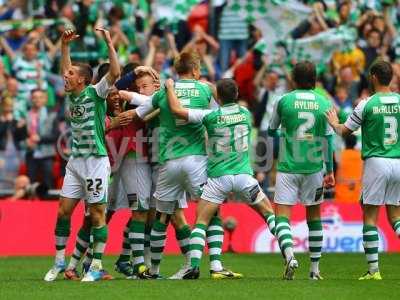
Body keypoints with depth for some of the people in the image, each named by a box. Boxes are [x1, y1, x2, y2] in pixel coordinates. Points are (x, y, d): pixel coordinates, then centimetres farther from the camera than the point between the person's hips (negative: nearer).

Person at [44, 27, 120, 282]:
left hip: (96, 161, -7)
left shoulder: (95, 93, -8)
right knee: (63, 211, 5)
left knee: (97, 214, -2)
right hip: (75, 162, 7)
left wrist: (109, 43, -22)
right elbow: (67, 70, 28)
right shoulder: (72, 94, 11)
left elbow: (115, 73, -21)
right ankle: (59, 262, 14)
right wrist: (65, 46, 22)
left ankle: (96, 266, 2)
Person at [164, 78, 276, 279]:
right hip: (243, 174, 2)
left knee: (201, 222, 4)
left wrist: (170, 87, 6)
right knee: (269, 214, 13)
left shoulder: (212, 116, -7)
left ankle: (194, 266, -11)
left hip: (218, 177, -2)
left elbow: (176, 109, -9)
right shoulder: (245, 113, 5)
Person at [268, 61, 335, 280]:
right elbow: (328, 139, 4)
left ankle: (289, 255, -30)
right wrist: (330, 170, 11)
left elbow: (271, 131, 10)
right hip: (314, 168, 2)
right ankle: (315, 268, 18)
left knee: (282, 216, -4)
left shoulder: (284, 101, -2)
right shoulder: (324, 104, 2)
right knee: (314, 216, 15)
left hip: (287, 168, -2)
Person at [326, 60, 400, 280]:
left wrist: (334, 123, 22)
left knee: (370, 216, 3)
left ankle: (373, 269, 0)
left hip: (376, 161, -4)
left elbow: (345, 131, 3)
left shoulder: (367, 104, -7)